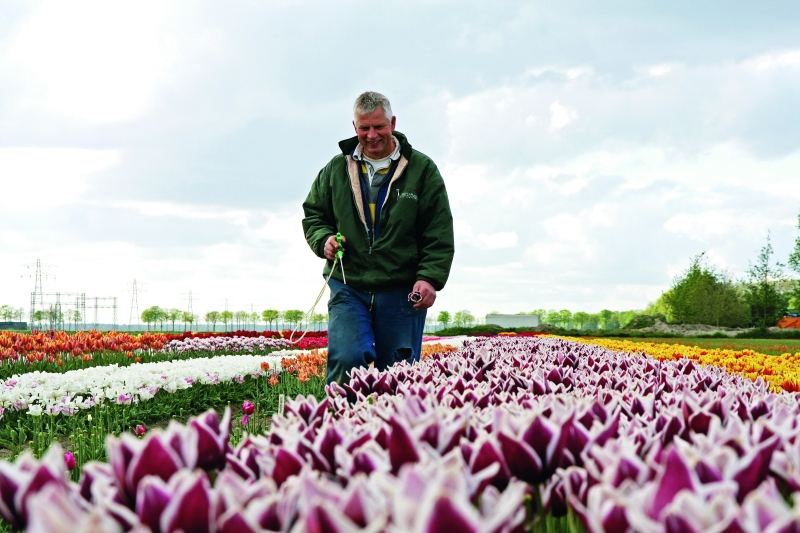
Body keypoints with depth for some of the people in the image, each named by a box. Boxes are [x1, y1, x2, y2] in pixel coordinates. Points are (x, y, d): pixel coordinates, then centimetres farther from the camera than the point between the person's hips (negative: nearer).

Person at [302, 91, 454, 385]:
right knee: (347, 360, -19)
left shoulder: (422, 169, 5)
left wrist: (430, 278, -11)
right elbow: (312, 215, 21)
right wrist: (324, 239, -2)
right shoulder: (335, 170, 11)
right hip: (348, 288, 1)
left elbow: (439, 234, 2)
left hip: (401, 293, -1)